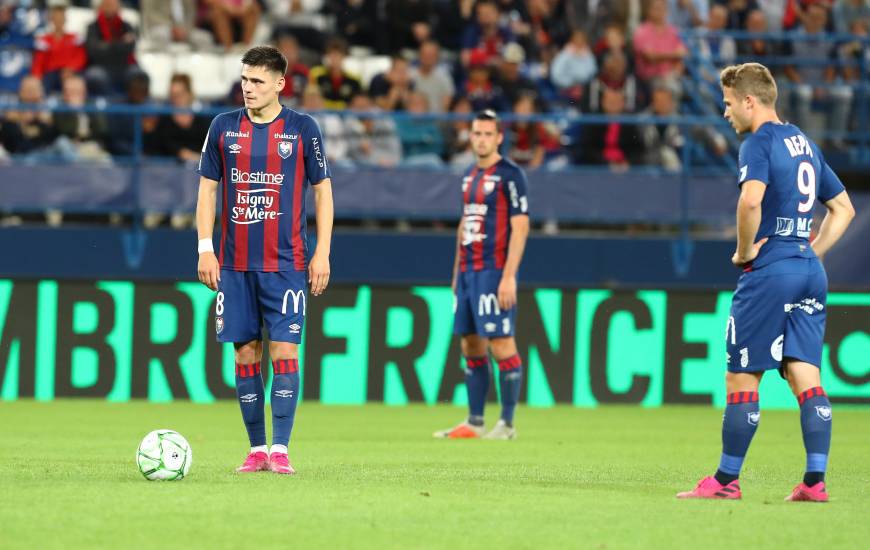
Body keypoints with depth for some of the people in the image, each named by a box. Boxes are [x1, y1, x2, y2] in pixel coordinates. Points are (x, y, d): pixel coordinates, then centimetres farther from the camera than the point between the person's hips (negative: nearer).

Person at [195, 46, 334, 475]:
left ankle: (280, 449, -7)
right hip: (234, 263, 2)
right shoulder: (224, 127, 6)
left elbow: (322, 191, 4)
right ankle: (257, 448, 9)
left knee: (284, 350, -10)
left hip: (286, 263, -2)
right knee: (245, 354, 2)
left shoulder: (302, 129, 1)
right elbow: (207, 187, 10)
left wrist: (322, 253, -2)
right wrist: (205, 249, 1)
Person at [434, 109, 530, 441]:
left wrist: (509, 276, -18)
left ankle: (507, 423, -4)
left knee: (501, 345, -8)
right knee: (471, 346, 8)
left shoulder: (510, 175, -7)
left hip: (494, 273, -8)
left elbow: (520, 227, -12)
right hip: (468, 272, 8)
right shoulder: (469, 175, 16)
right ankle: (474, 422, 12)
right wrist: (457, 272, 19)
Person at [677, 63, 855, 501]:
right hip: (810, 273, 8)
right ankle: (815, 481, -5)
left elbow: (751, 200, -27)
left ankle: (726, 480, 4)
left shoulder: (759, 143, -9)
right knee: (805, 376, 2)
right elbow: (843, 208, 24)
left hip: (769, 272, -8)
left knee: (741, 378, 0)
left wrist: (745, 251, -13)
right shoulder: (804, 144, 17)